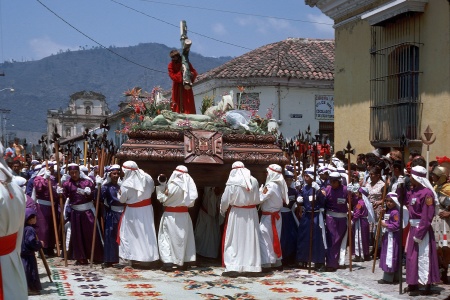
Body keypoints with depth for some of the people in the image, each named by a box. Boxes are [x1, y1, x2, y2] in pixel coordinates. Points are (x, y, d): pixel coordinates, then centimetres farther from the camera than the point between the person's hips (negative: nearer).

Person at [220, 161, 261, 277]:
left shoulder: (232, 183, -11)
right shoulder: (254, 181, 1)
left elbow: (225, 200, -6)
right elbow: (257, 200, 4)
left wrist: (223, 211, 11)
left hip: (236, 213, -3)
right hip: (251, 213, 4)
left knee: (234, 241, 2)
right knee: (250, 240, 9)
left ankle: (233, 268, -2)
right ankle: (251, 267, 12)